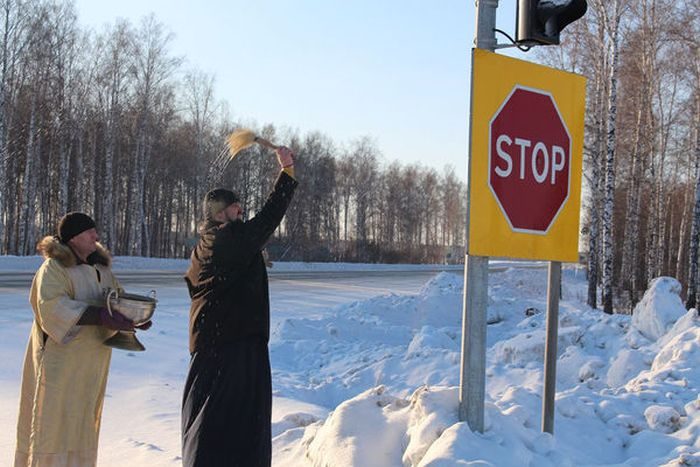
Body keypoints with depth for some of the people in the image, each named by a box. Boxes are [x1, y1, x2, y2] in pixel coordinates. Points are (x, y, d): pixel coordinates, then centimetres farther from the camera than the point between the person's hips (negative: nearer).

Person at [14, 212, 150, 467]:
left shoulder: (101, 268, 13)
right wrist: (101, 316, -31)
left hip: (91, 361, 7)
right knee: (54, 418, -5)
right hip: (60, 357, -7)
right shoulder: (54, 268, -11)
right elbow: (52, 306, -24)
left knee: (83, 416, 12)